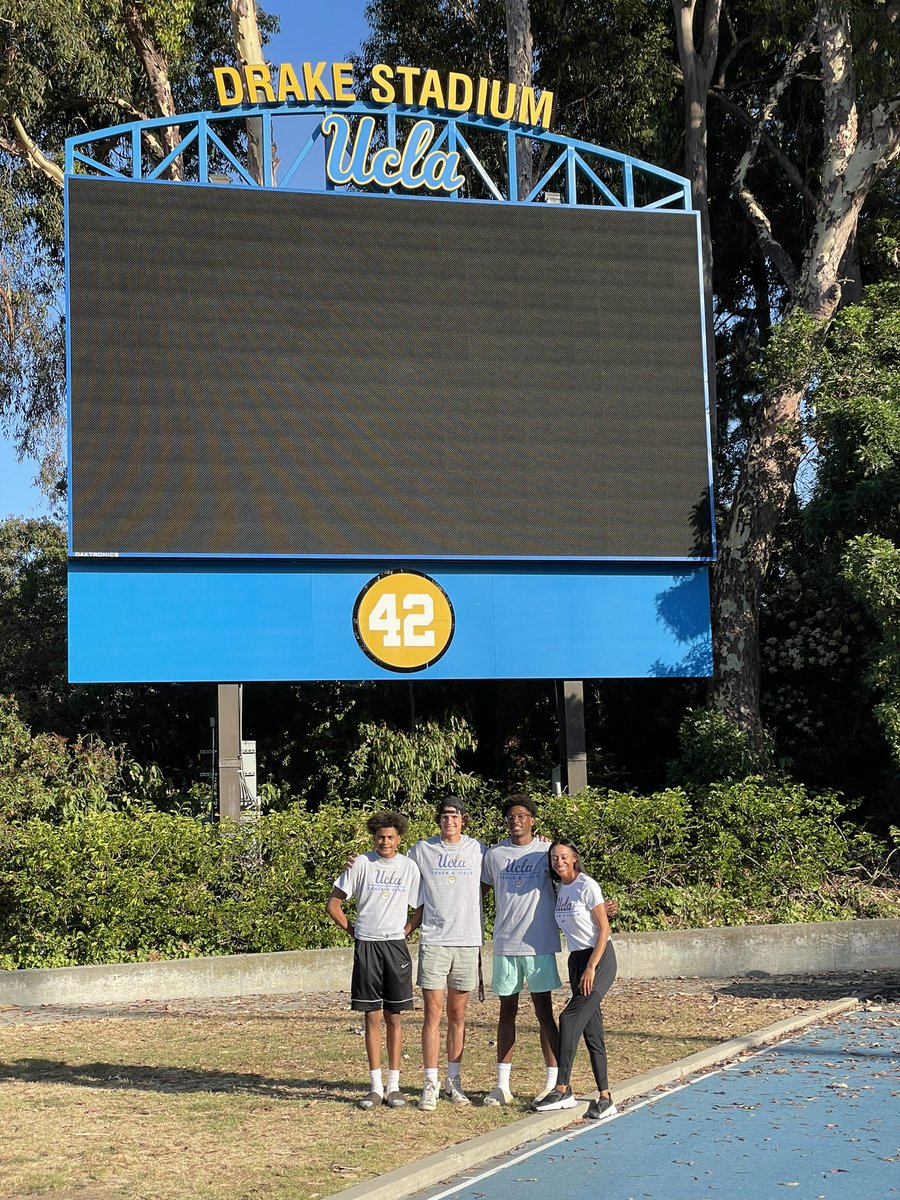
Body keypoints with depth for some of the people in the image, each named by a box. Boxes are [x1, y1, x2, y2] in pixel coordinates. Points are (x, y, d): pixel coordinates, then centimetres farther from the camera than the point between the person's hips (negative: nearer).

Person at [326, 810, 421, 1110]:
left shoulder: (409, 867, 4)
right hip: (366, 947, -1)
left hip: (395, 946, 1)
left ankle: (394, 1085, 11)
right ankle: (376, 1087, 9)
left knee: (393, 1018, 5)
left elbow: (420, 908, 12)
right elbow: (333, 904, 4)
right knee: (372, 1017, 3)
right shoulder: (361, 864, 0)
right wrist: (352, 929, 0)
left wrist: (406, 930, 1)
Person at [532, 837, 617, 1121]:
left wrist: (591, 968, -16)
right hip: (576, 959, 7)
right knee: (591, 1029, 5)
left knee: (570, 1018, -15)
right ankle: (604, 1098, 8)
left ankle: (562, 1090, -10)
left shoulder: (587, 886, -12)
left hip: (600, 958, -7)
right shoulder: (559, 889, 9)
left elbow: (604, 929, -13)